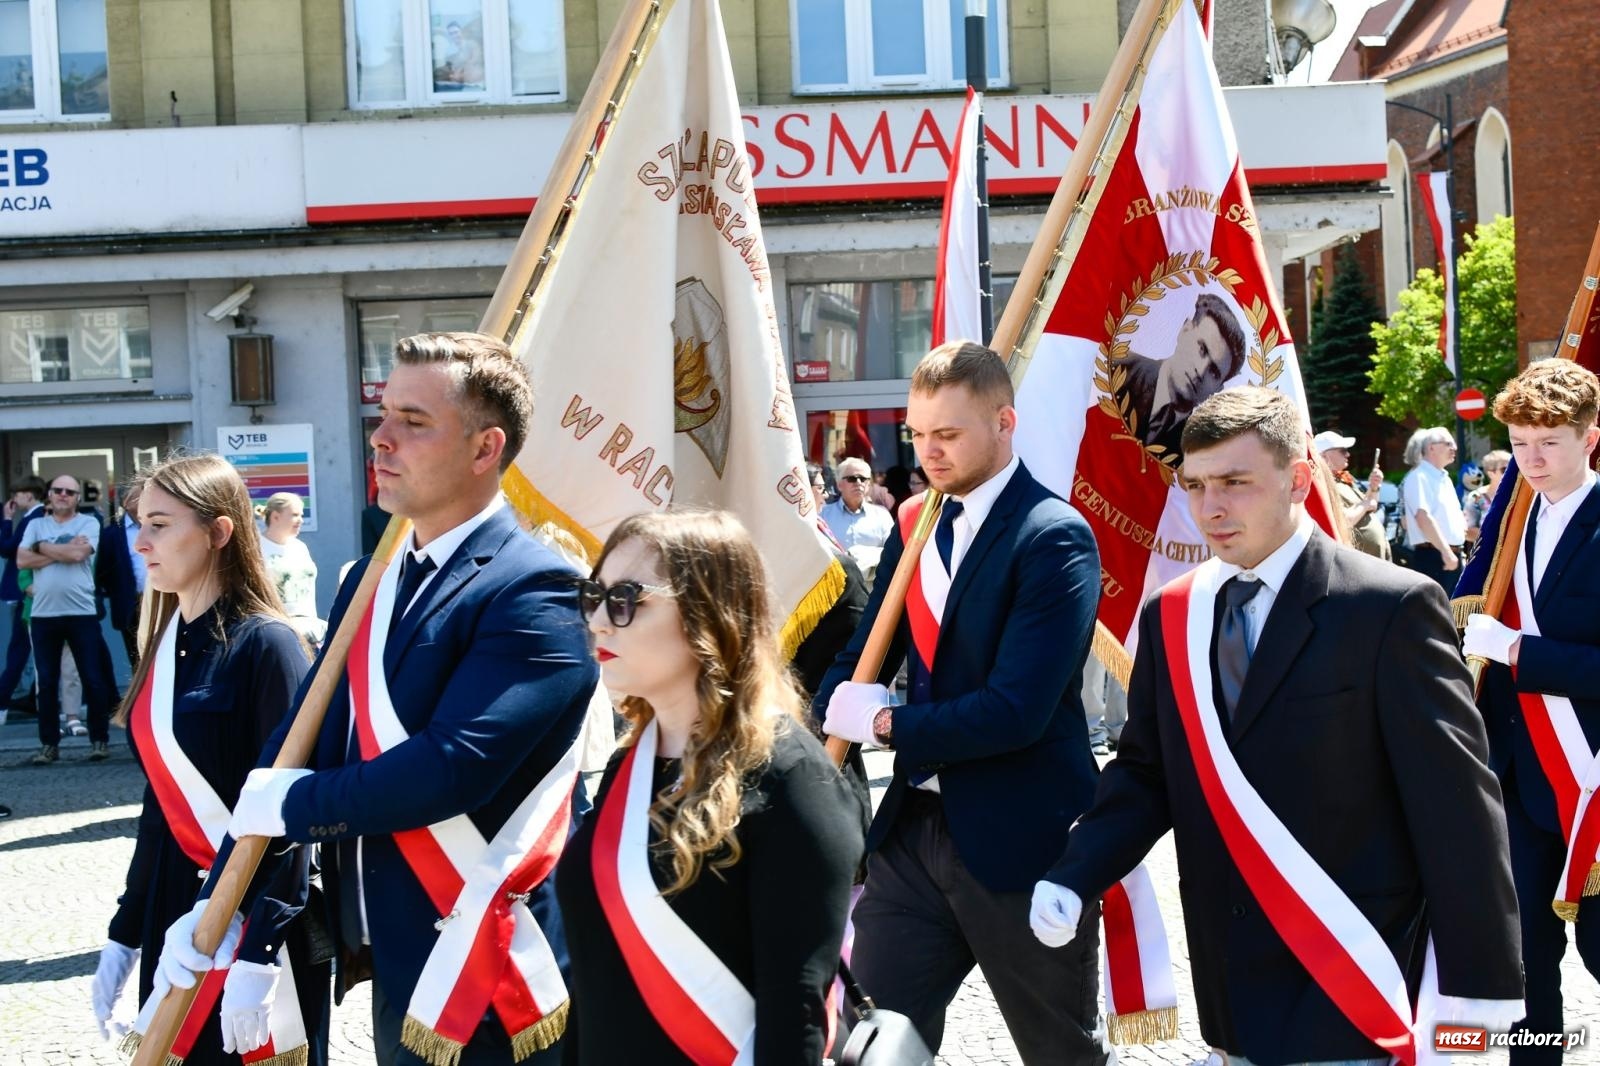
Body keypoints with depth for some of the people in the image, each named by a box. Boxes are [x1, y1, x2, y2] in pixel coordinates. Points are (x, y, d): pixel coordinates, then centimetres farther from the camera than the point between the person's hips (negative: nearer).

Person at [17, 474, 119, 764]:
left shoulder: (88, 523, 2)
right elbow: (22, 560, -3)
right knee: (47, 682, 6)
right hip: (44, 614, 3)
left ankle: (100, 739, 12)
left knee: (94, 680, 0)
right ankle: (48, 744, 14)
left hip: (82, 613, -2)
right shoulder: (36, 525, 10)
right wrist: (63, 552, -9)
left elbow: (78, 553, -15)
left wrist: (43, 547, -3)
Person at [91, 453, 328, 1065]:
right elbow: (161, 802, 13)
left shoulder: (266, 645, -14)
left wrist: (258, 955, -21)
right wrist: (124, 934, 13)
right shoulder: (169, 643, 8)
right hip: (176, 910, 7)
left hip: (260, 917, -7)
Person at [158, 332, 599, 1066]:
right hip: (394, 971, 8)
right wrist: (218, 901, 3)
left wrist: (292, 804, -13)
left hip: (486, 987, -8)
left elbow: (455, 764, -26)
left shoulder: (533, 592, -17)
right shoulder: (372, 580, 10)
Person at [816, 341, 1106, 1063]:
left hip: (1018, 840, -6)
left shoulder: (1054, 539, -15)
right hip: (914, 824, 6)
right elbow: (860, 658, 11)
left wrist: (887, 724, -13)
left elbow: (1016, 710, -23)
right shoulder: (915, 524, 8)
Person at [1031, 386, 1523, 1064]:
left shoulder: (1389, 608, -11)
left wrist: (1477, 983, -13)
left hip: (1344, 976, -6)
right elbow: (1145, 773, 11)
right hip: (1229, 972, 6)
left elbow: (1455, 804, -12)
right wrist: (1070, 879, -6)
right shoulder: (1171, 615, 6)